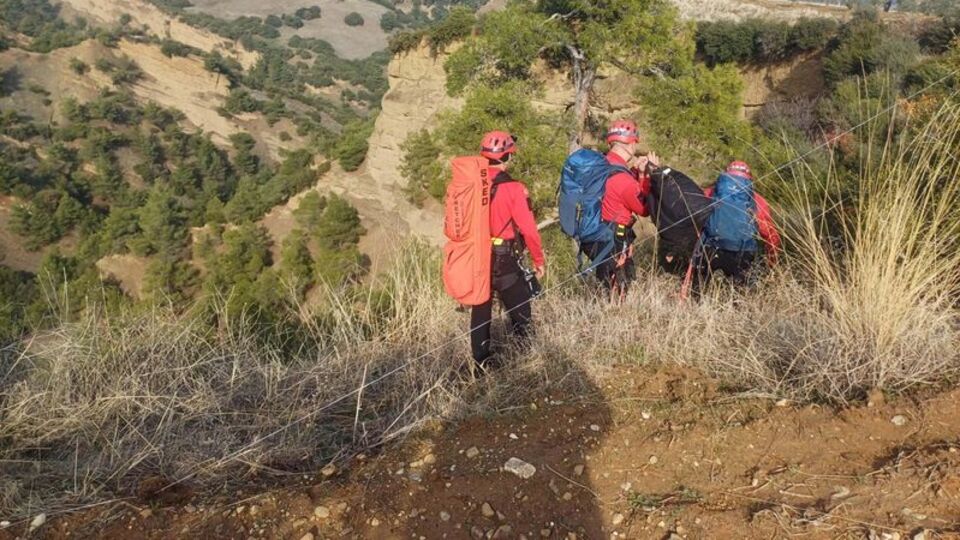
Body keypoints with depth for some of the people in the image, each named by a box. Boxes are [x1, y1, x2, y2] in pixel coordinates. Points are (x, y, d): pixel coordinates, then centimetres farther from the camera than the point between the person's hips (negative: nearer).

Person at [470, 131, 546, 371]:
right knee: (520, 313, 10)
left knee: (480, 310, 17)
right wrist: (539, 260, -2)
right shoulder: (513, 188, -16)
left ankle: (481, 363, 25)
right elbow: (528, 229, -14)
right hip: (504, 261, -5)